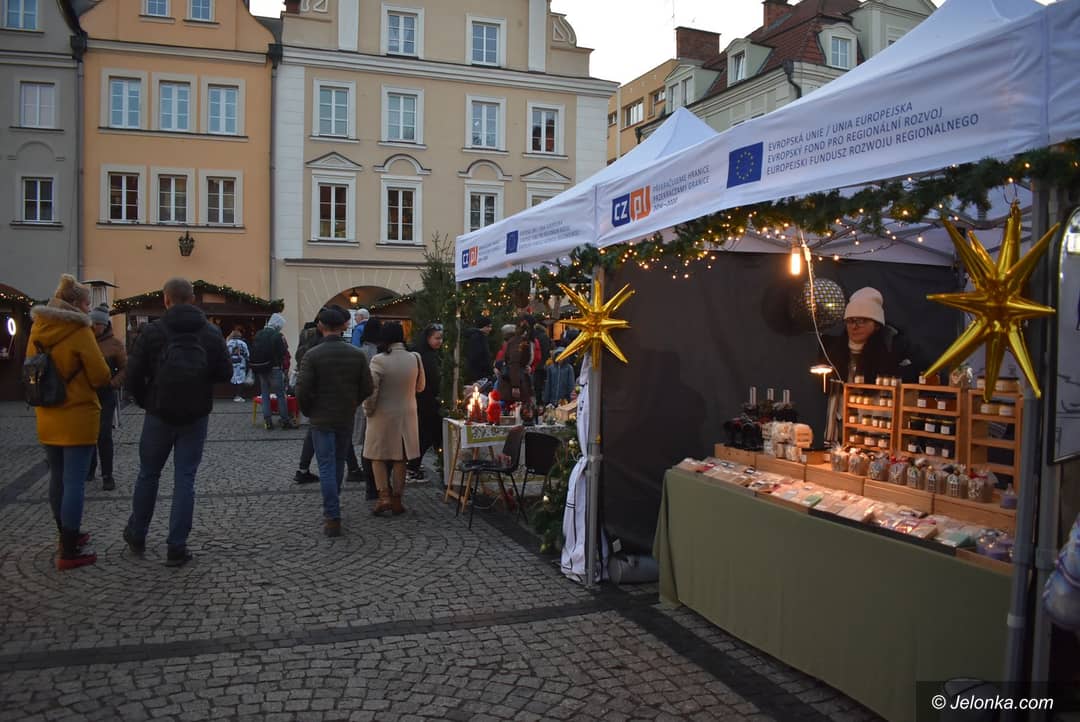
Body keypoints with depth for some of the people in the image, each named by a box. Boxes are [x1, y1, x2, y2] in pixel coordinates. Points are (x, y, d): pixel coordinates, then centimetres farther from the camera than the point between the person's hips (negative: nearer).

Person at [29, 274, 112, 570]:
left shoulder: (37, 329, 5)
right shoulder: (79, 331, -15)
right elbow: (101, 376, -12)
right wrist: (85, 379, 9)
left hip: (47, 418, 7)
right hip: (77, 418, -7)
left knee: (58, 478, 18)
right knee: (74, 482, -3)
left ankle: (67, 536, 33)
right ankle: (69, 552, 1)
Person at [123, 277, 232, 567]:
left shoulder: (152, 332, -8)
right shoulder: (212, 333, -4)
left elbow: (133, 375, -8)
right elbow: (225, 373, 0)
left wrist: (144, 401, 9)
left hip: (159, 415, 0)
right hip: (196, 417, 1)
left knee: (148, 475, 17)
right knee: (185, 479, 4)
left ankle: (136, 535, 32)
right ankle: (177, 548, 5)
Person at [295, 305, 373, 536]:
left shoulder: (312, 355, -13)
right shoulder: (357, 354, -4)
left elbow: (302, 390, -15)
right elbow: (367, 389, -2)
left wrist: (308, 412, 3)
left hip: (321, 419, -3)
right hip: (347, 419, 3)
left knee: (326, 467, 0)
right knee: (339, 463, 19)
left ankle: (333, 518, -3)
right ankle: (332, 508, 34)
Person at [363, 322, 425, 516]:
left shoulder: (379, 360, -17)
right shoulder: (415, 359, -5)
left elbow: (371, 390, -17)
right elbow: (420, 387, 8)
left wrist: (368, 410, -1)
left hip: (382, 415, -3)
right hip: (406, 415, 3)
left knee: (378, 457, 10)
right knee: (400, 459, 12)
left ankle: (384, 496, -1)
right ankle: (397, 500, 16)